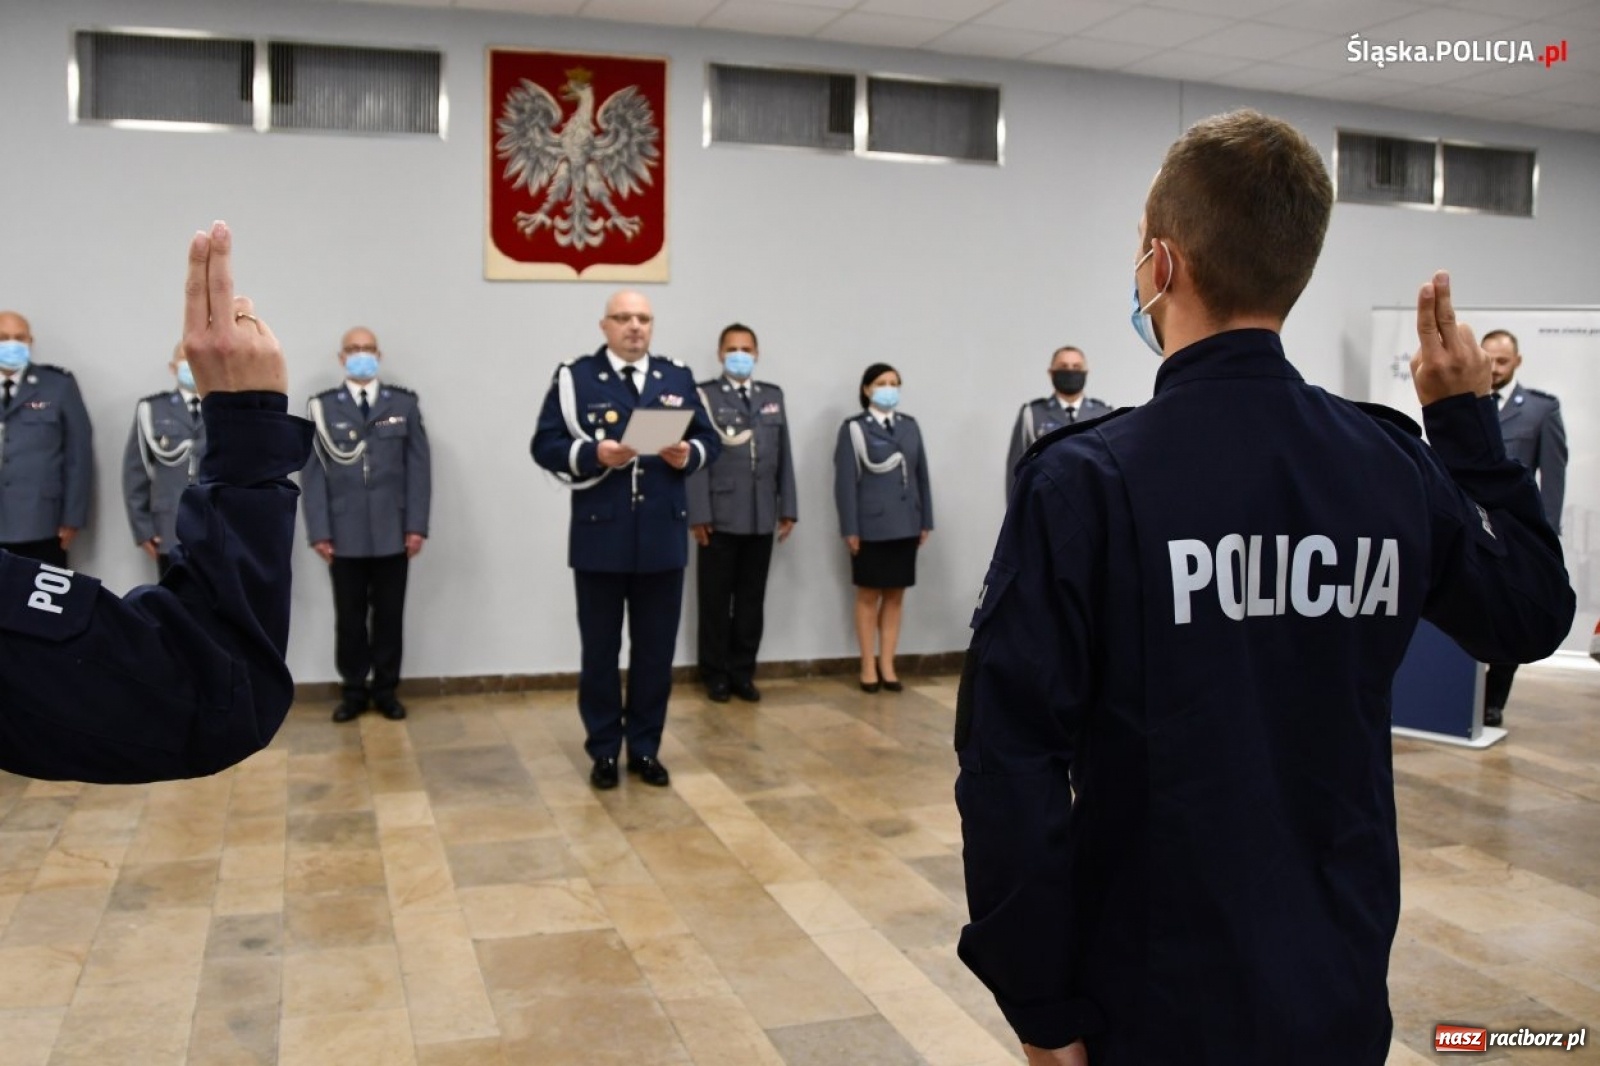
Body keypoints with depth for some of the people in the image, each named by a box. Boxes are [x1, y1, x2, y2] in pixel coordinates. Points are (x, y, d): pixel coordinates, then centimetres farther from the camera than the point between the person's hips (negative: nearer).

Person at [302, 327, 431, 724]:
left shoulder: (404, 403, 6)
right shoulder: (321, 407, 4)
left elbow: (419, 466, 3)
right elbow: (313, 472, 1)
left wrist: (417, 525, -5)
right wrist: (319, 531, -6)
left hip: (392, 533, 1)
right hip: (344, 535, 0)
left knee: (389, 615, 7)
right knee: (349, 617, 7)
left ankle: (385, 689, 19)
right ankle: (353, 691, 18)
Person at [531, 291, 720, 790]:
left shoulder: (678, 377, 10)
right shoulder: (575, 377, 0)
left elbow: (709, 438, 10)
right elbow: (546, 445, -5)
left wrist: (688, 455, -12)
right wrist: (594, 454, -21)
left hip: (663, 537, 3)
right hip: (600, 536, -3)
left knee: (655, 649, 9)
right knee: (600, 649, 7)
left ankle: (645, 748, 22)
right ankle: (604, 751, 20)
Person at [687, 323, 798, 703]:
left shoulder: (773, 396, 13)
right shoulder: (704, 396, -1)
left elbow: (784, 456, 11)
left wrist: (788, 508, 6)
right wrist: (699, 514, -13)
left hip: (762, 518, 4)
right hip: (720, 517, -4)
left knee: (752, 599, 9)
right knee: (716, 599, 5)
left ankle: (742, 672, 19)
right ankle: (716, 674, 16)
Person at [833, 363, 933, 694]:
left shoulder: (910, 425, 11)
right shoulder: (854, 428, -3)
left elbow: (921, 474, 11)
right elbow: (845, 481, -7)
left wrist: (926, 521, 7)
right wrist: (849, 529, -12)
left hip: (905, 525, 4)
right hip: (871, 526, -4)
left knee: (896, 596, 8)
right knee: (869, 596, 5)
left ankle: (887, 665, 16)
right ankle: (868, 667, 12)